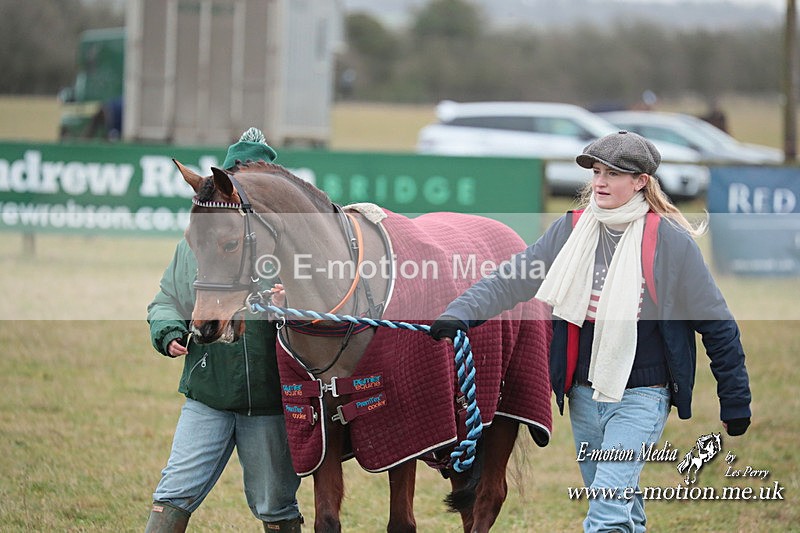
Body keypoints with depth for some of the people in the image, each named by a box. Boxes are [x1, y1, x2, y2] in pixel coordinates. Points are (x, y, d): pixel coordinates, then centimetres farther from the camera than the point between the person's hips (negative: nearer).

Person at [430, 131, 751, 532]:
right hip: (584, 392, 5)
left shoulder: (670, 240, -11)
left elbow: (716, 325, -5)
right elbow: (512, 279, -2)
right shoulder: (571, 230, 2)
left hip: (641, 396, -5)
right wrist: (460, 313, -19)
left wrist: (735, 403, -2)